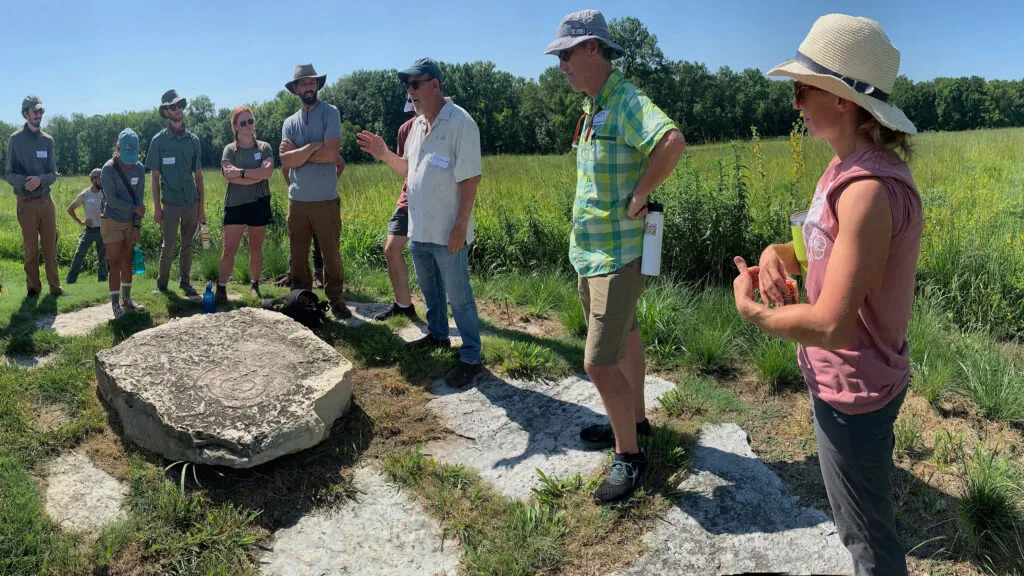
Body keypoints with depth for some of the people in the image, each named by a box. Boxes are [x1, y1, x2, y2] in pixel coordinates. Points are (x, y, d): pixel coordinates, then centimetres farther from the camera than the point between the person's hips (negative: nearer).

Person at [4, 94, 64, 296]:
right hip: (26, 203, -2)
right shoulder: (16, 139, 1)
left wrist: (40, 179, -14)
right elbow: (8, 174, 1)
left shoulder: (48, 140, 9)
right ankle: (33, 289, 13)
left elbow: (53, 174, 7)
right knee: (31, 250, 4)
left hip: (46, 201, 2)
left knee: (51, 248, 5)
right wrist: (25, 181, -19)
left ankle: (55, 287, 13)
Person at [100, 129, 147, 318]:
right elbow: (111, 199, -15)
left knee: (128, 262, 10)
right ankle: (115, 305, -3)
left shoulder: (139, 169, 2)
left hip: (130, 223, 4)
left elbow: (140, 199, 1)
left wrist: (137, 226, -4)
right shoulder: (108, 169, -11)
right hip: (112, 222, -4)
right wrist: (134, 208, -14)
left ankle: (126, 299, 20)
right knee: (115, 263, -6)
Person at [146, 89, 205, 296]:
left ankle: (185, 281, 21)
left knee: (188, 245, 9)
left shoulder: (193, 140, 9)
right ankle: (162, 283, 16)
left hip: (192, 202, 3)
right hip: (171, 202, -3)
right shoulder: (159, 140, 1)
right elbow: (154, 176, 1)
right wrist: (157, 207, -3)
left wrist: (201, 205, 7)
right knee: (168, 246, -1)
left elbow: (198, 174, 11)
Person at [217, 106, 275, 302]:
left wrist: (241, 172, -16)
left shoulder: (264, 147, 5)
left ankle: (254, 285, 21)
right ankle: (221, 288, 4)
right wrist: (257, 176, -14)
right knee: (229, 250, -3)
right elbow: (229, 176, -12)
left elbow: (268, 171, -12)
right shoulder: (230, 149, 3)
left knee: (256, 248, 10)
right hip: (235, 204, -1)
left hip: (259, 203, 1)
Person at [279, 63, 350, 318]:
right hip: (297, 200, 4)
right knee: (298, 255, 11)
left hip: (326, 200, -4)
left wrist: (297, 152, -5)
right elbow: (286, 161, -2)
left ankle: (336, 300, 16)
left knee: (331, 254, 3)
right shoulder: (290, 122, 11)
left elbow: (330, 154, -14)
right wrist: (312, 147, -13)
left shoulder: (330, 113, -1)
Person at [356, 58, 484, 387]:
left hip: (448, 233, -8)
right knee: (429, 290, 22)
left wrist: (460, 226, -21)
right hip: (419, 229, 8)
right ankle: (437, 335, 42)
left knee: (458, 296, -1)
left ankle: (471, 358, 9)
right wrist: (384, 155, 1)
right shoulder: (417, 125, 11)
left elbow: (471, 179, -18)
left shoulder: (460, 123, -15)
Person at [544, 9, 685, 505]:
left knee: (599, 363, -7)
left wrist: (638, 199, -26)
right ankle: (635, 419, 40)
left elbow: (673, 141, -37)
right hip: (590, 252, 10)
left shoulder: (626, 102, -19)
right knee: (624, 339, 22)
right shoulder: (593, 107, 10)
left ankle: (630, 456, 10)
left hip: (615, 256, -10)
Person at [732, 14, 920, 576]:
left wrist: (750, 308, -15)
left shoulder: (870, 189, -29)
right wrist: (776, 253, -10)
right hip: (843, 378, 9)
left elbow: (830, 324, -31)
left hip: (852, 393, -9)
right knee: (865, 512, 28)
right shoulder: (845, 168, 2)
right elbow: (824, 249, 12)